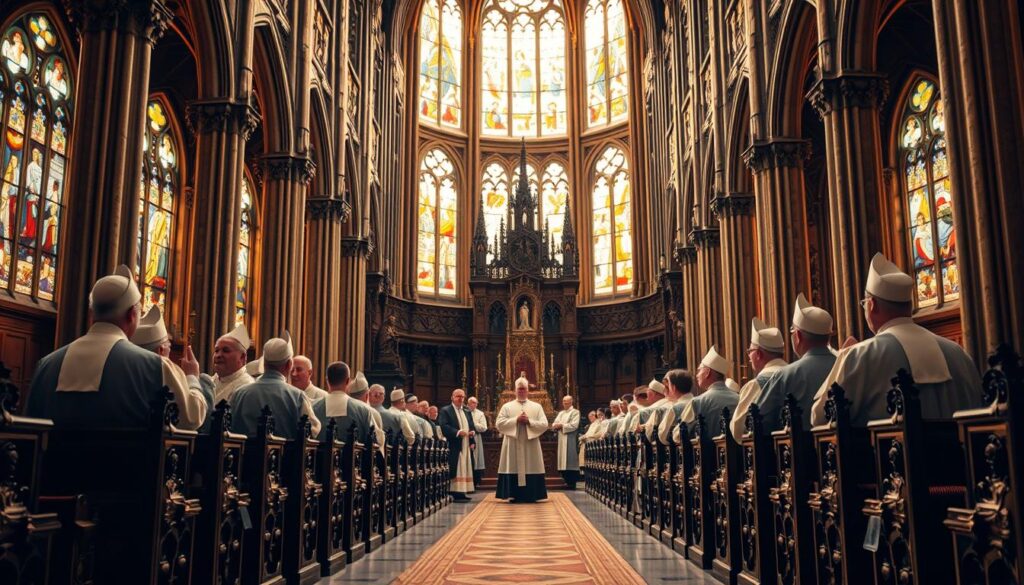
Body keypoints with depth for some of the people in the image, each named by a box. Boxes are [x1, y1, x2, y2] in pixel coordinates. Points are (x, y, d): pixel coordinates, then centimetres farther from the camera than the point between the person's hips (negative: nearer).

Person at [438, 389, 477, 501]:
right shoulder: (445, 411, -2)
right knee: (456, 471, -8)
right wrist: (458, 432, -22)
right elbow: (443, 427, -15)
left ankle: (462, 492, 10)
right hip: (454, 447, -7)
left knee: (465, 470, 7)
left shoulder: (467, 411, 19)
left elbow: (472, 427, 20)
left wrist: (473, 432, -3)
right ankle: (456, 493, -6)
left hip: (466, 446, 7)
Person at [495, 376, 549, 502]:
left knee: (531, 469, -1)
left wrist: (529, 421, -13)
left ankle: (531, 495, 5)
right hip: (513, 446, 0)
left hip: (531, 446, 0)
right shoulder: (507, 406, 8)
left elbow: (544, 425, 0)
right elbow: (499, 424, -3)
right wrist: (516, 420, -12)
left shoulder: (537, 407, 9)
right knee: (513, 469, -2)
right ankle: (514, 495, 4)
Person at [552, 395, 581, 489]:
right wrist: (555, 426, -9)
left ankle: (572, 483, -3)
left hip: (570, 441, -7)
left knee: (570, 462, -7)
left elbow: (574, 425, -14)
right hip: (561, 441, 7)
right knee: (563, 462, 6)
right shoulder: (561, 413, 20)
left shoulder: (575, 412, -2)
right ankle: (567, 481, 12)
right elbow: (554, 424, 14)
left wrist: (561, 426, -13)